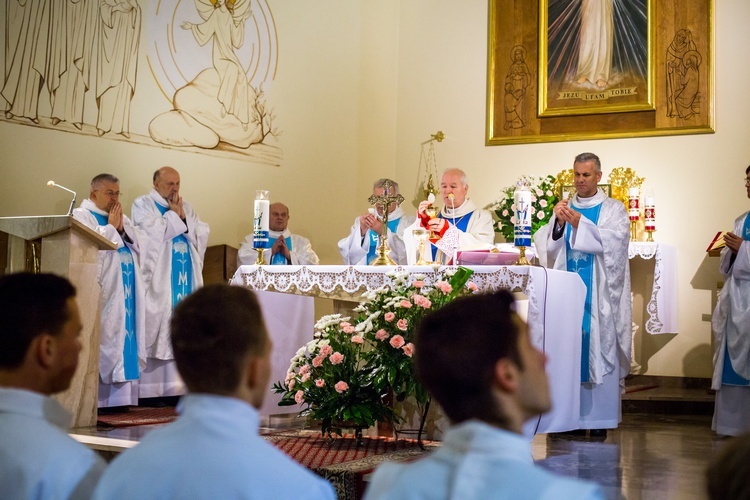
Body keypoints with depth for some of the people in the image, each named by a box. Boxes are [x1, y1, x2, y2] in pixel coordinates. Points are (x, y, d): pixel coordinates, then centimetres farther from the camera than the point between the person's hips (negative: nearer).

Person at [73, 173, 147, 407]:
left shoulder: (122, 218, 21)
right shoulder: (82, 215, 0)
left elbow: (138, 246, 12)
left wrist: (122, 228, -1)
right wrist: (111, 227, -7)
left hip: (127, 294, 7)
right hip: (104, 294, -7)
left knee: (126, 340, 3)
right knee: (104, 344, -9)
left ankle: (122, 399, 5)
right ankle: (98, 400, -7)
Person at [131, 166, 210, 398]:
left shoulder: (187, 207, 19)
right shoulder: (143, 204, 3)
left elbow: (202, 234, 7)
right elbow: (152, 233, -15)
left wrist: (183, 217, -5)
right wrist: (173, 215, -5)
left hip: (186, 281, 5)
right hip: (158, 282, -5)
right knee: (155, 330, -9)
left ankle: (176, 387, 2)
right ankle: (150, 391, -7)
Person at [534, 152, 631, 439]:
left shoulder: (613, 209, 7)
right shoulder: (563, 209, 15)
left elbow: (614, 242, -11)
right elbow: (548, 247, 4)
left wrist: (579, 223, -19)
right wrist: (558, 223, -14)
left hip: (598, 296, -3)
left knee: (599, 350, -6)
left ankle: (600, 419, -3)